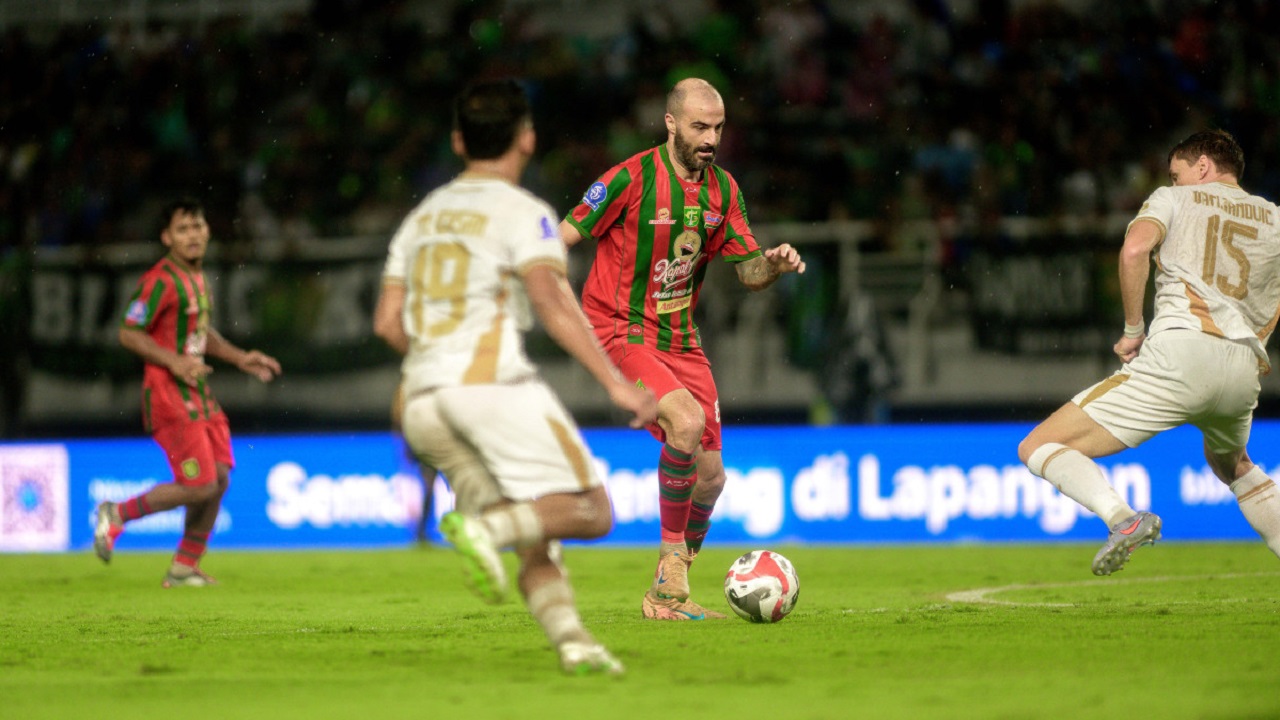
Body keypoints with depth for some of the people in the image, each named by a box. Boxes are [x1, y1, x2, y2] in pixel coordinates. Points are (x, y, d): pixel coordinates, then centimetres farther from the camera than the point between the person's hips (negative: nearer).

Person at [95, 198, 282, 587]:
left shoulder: (197, 277, 15)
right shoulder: (161, 281, -14)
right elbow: (129, 333, -15)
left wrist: (241, 358, 20)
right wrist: (174, 362, -23)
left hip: (199, 395, 9)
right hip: (170, 396, -9)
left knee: (219, 478, 4)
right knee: (200, 486, -12)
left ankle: (185, 567, 15)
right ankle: (117, 515, 6)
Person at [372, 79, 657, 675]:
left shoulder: (423, 216, 22)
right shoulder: (522, 212, 1)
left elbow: (387, 321, 18)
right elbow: (551, 301, -14)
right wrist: (615, 382, -16)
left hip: (421, 402, 7)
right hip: (492, 379, -7)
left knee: (536, 542, 5)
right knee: (590, 510, -6)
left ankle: (570, 639, -17)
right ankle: (484, 528, -28)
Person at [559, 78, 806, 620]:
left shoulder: (722, 189, 4)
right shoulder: (630, 179, -15)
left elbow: (747, 272, 8)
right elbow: (561, 240, -10)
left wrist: (774, 264, -14)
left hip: (680, 341, 7)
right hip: (621, 334, -7)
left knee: (710, 476, 3)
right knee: (687, 421, -30)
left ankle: (665, 596, 20)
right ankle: (672, 566, -15)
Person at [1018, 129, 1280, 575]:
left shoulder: (1173, 199, 13)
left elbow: (1135, 248, -7)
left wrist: (1133, 330, 1)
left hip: (1180, 349, -5)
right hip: (1244, 371, 5)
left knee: (1038, 448, -3)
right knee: (1231, 465, 39)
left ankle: (1122, 517, -29)